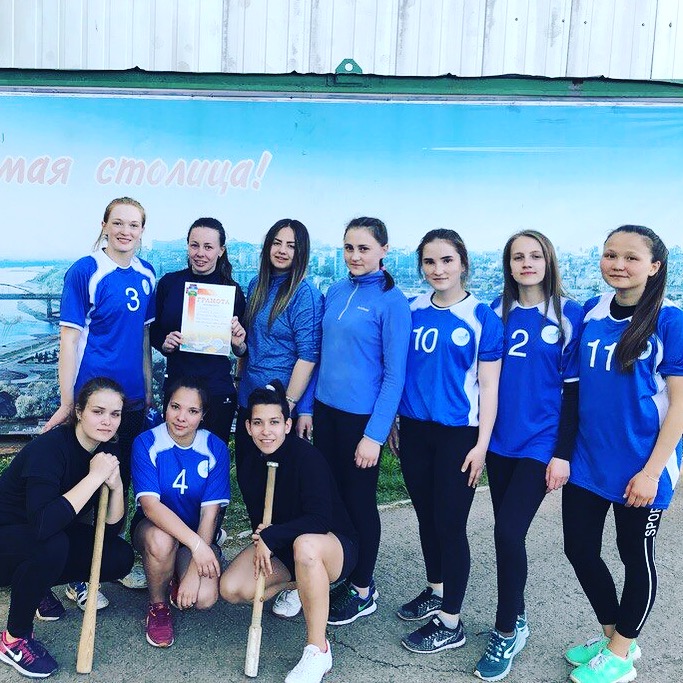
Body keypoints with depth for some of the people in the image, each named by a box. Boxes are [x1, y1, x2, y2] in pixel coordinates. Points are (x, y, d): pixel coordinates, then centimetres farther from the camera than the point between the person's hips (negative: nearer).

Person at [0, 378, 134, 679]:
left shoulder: (108, 452, -8)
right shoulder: (50, 447, -28)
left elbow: (111, 530, -7)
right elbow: (43, 524, -42)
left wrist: (116, 486, -24)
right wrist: (94, 477, -37)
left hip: (51, 537, 7)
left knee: (120, 557, -12)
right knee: (51, 545, -37)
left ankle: (34, 583, 11)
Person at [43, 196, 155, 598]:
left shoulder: (146, 275, 6)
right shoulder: (85, 272, -11)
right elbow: (69, 338, -12)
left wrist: (148, 386, 12)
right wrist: (67, 402, -13)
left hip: (133, 397, 6)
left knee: (122, 478, 16)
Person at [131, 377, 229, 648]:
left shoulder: (215, 448, -12)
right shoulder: (146, 443, -16)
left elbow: (210, 512, -15)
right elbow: (149, 503, -26)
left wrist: (194, 572, -23)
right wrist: (195, 544, -37)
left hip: (198, 535, 1)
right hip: (153, 527, -1)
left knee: (204, 598, -25)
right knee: (161, 540, -37)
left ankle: (178, 579, 13)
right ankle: (157, 605, -6)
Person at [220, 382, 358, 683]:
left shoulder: (305, 455, -23)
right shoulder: (248, 466, -4)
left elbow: (320, 519, -28)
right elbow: (259, 520, 4)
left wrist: (271, 537, -25)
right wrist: (261, 538, -18)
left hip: (334, 546, -6)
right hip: (276, 548, 6)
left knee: (305, 544, -41)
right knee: (231, 588, -15)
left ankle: (318, 652, -25)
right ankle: (295, 584, 15)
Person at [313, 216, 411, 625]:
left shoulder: (392, 300, -12)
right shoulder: (336, 292, 7)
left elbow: (395, 374, -13)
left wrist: (375, 434, -16)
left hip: (362, 417, -6)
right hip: (326, 409, 6)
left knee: (360, 500, 7)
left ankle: (363, 590, 25)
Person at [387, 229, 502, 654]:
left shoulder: (482, 317, -8)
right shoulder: (413, 311, 4)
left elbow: (488, 385, -7)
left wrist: (481, 444, -11)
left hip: (458, 433, -5)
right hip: (414, 429, 5)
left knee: (450, 523, 2)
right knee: (426, 516, 16)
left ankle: (451, 622, 16)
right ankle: (436, 591, 38)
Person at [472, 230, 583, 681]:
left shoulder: (569, 314, -5)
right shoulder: (498, 311, 5)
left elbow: (574, 388, -6)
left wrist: (563, 453, -9)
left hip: (541, 443, -4)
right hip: (500, 440, 4)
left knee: (509, 531, -9)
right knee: (507, 532, 12)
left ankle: (507, 631, 10)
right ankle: (515, 619, 31)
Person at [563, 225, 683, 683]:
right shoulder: (592, 313, 3)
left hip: (639, 468, -5)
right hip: (587, 460, 5)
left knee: (636, 557, 12)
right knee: (580, 550, 13)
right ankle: (613, 635, 37)